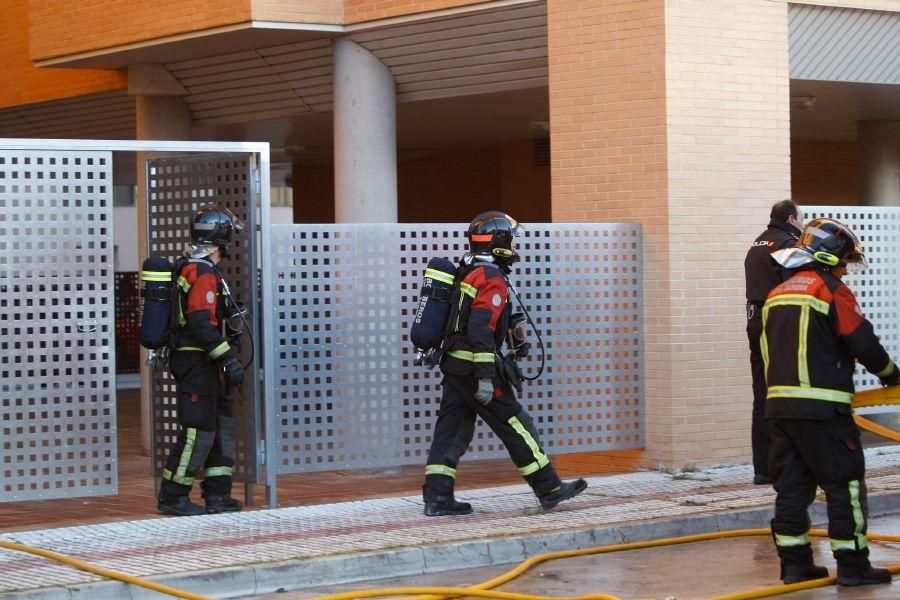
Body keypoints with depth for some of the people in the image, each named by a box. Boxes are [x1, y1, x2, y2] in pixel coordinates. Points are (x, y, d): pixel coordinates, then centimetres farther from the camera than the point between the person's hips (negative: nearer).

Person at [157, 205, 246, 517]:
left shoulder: (187, 268, 14)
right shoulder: (203, 273, -18)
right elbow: (201, 323, -25)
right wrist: (228, 358, -24)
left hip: (200, 364, 11)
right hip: (196, 361, -11)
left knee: (222, 424, 13)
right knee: (198, 432, -6)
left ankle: (217, 495, 16)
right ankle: (172, 497, 0)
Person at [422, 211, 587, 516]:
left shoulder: (466, 273, 16)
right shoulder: (492, 279, -15)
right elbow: (481, 330, -23)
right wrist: (485, 378, -24)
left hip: (452, 363, 9)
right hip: (473, 368, -9)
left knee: (451, 430, 7)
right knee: (516, 427, -1)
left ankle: (436, 497, 2)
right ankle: (549, 489, 7)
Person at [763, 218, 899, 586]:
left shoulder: (776, 294, 17)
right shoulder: (832, 291, -7)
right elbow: (863, 342, -8)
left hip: (778, 403, 7)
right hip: (821, 409, -7)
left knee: (791, 485, 10)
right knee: (844, 484, 0)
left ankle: (794, 563, 12)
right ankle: (852, 565, 0)